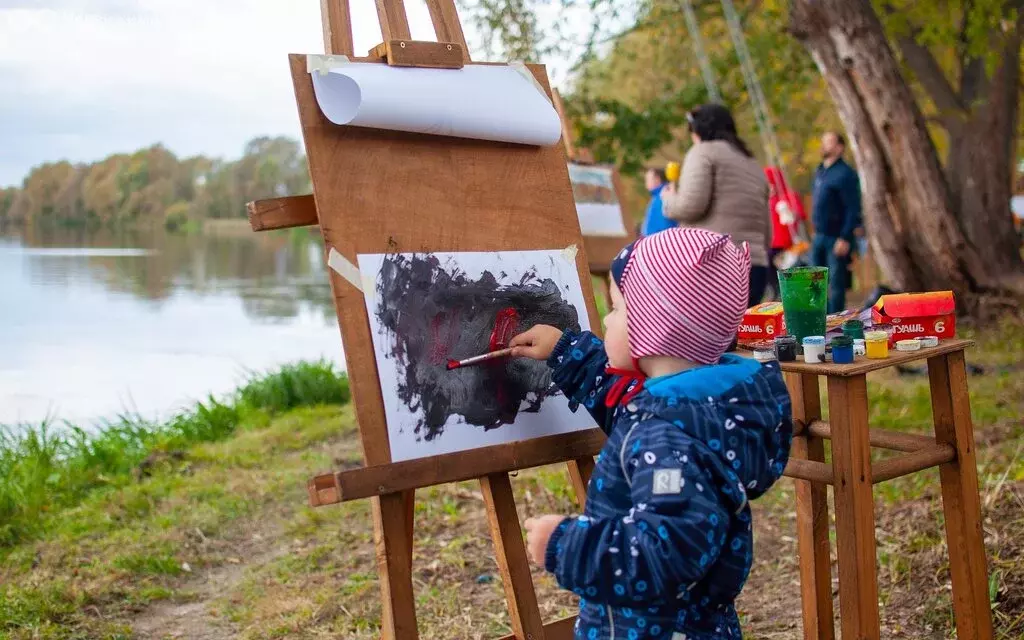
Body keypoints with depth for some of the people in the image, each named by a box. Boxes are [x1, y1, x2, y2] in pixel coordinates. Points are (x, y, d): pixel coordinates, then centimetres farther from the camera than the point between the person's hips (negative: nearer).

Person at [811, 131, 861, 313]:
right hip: (819, 237, 8)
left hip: (837, 239, -8)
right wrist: (815, 232, 15)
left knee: (836, 284, -2)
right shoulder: (820, 172, 14)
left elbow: (853, 209, -15)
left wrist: (845, 238, -20)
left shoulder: (845, 174, -11)